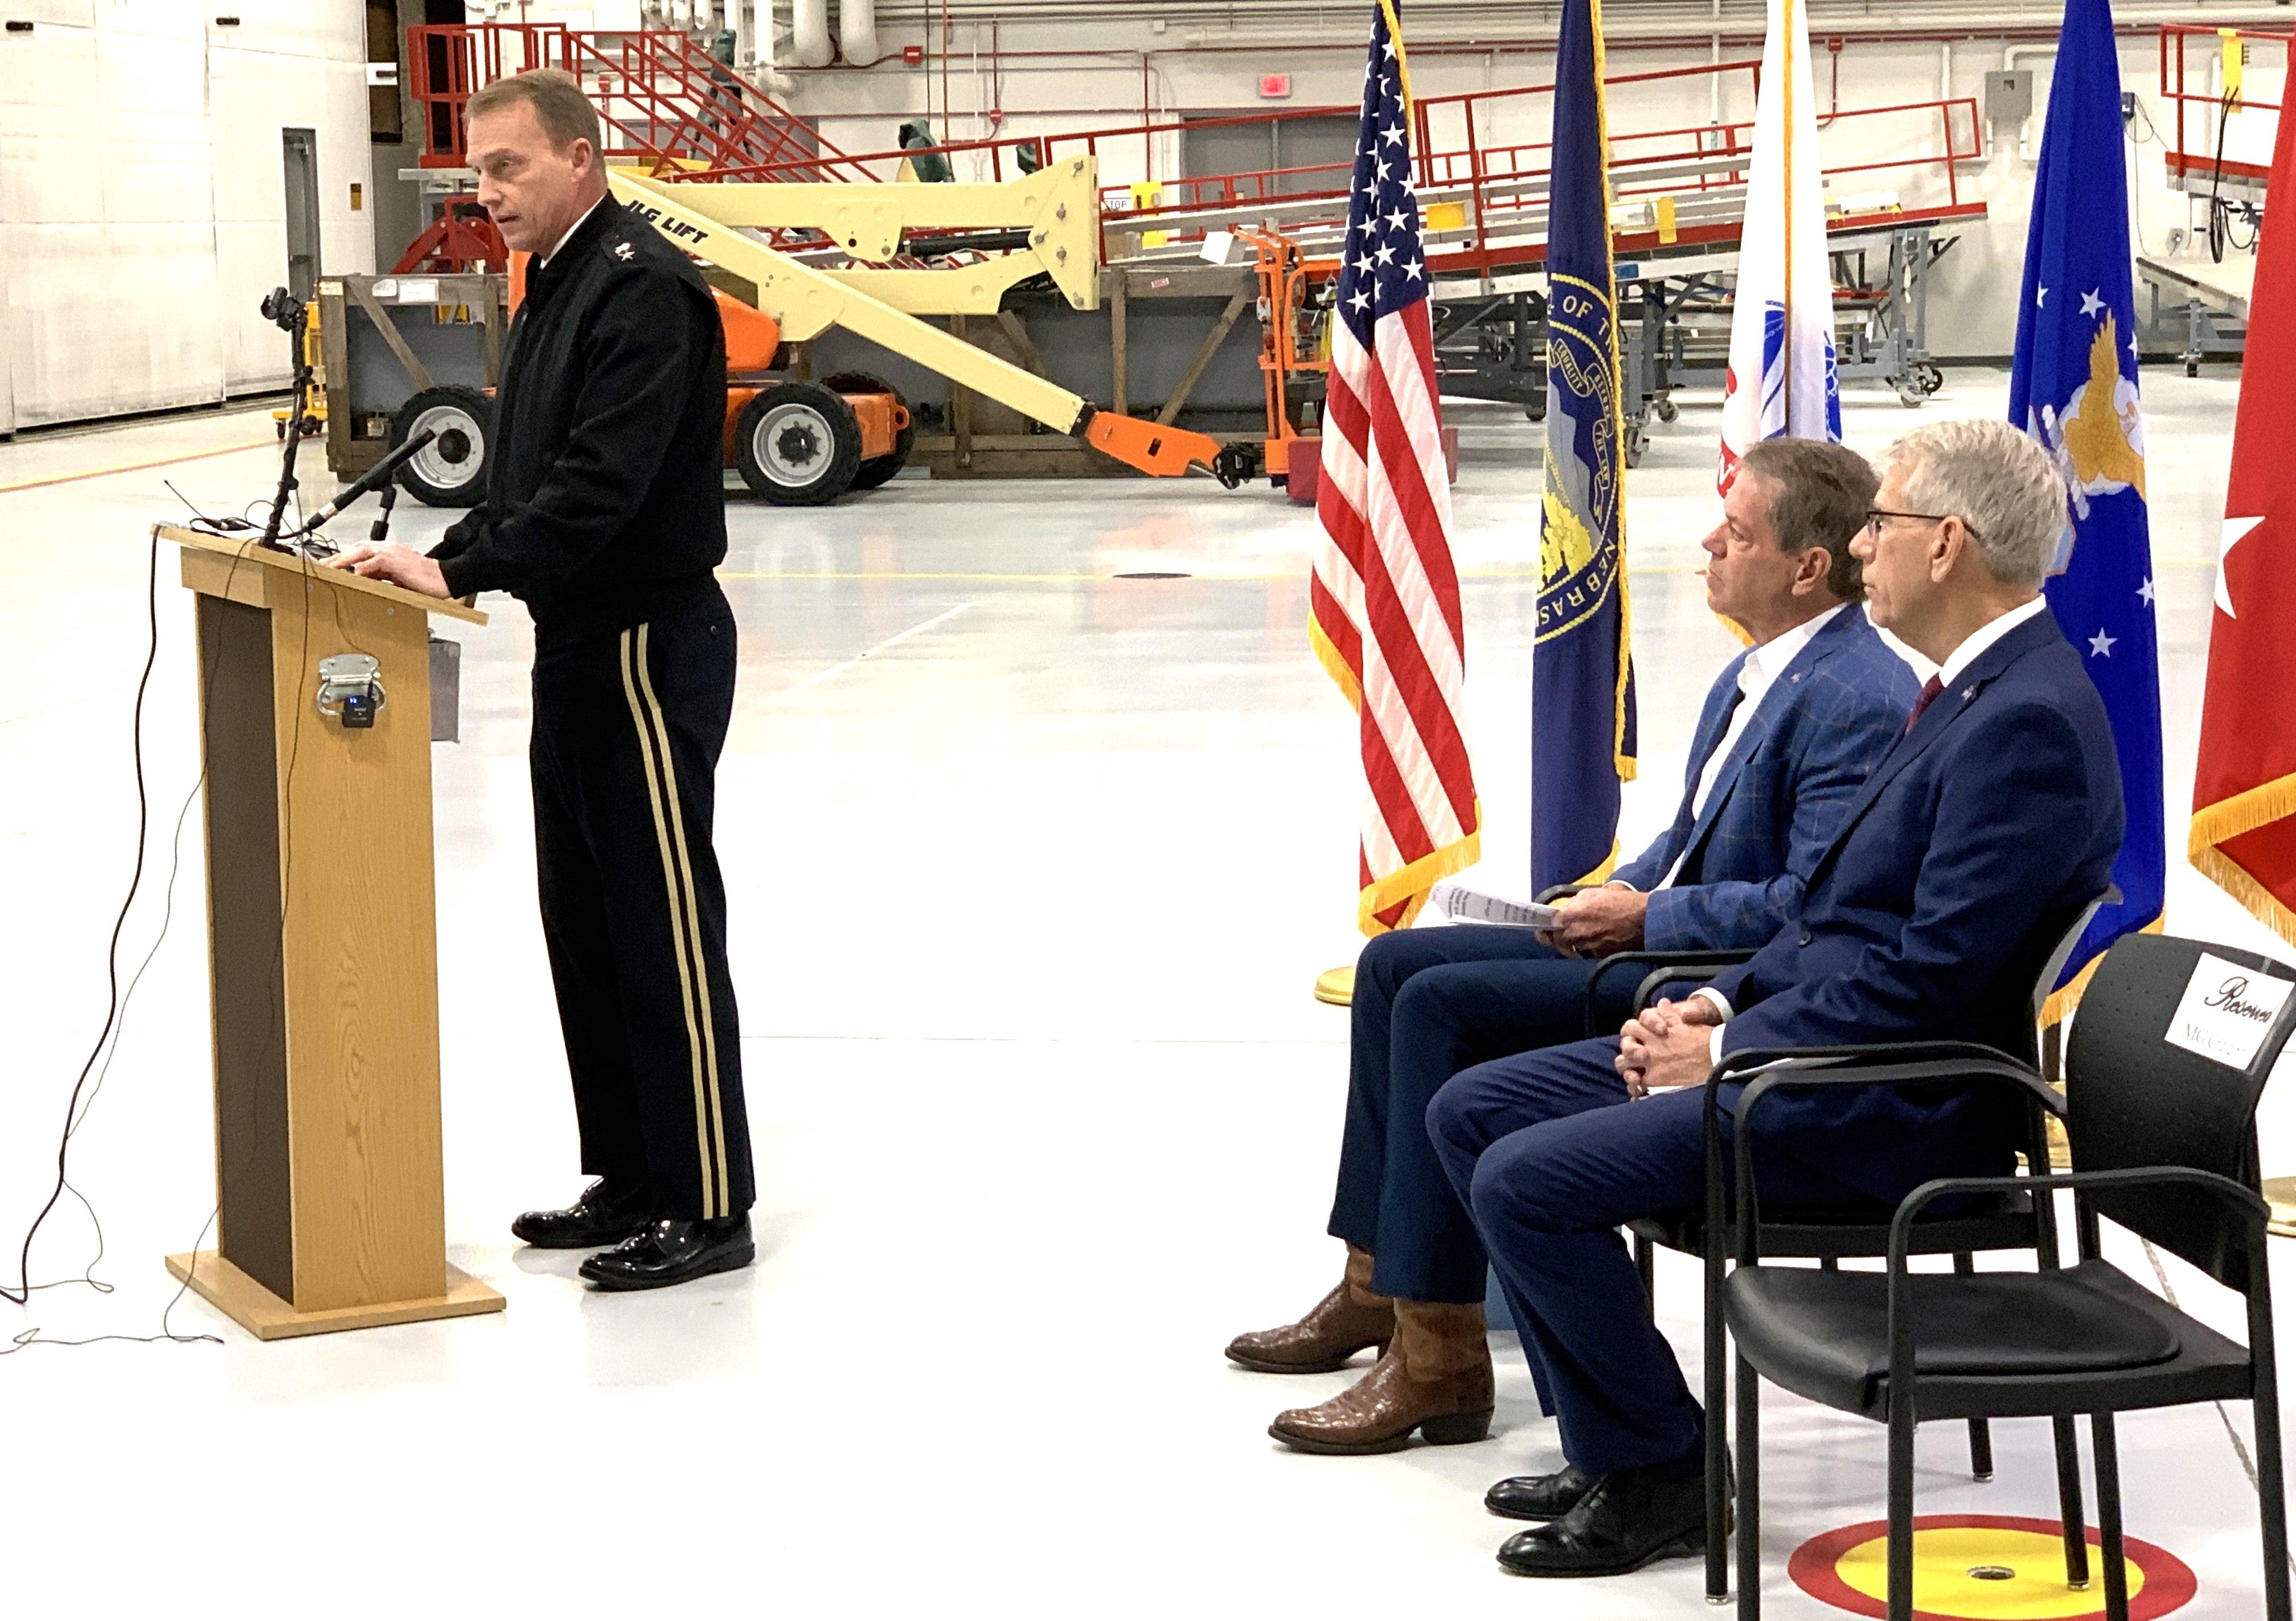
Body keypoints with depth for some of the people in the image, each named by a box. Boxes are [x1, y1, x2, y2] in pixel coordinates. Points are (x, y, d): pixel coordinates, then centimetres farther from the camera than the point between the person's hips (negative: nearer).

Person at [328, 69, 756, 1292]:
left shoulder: (644, 288, -16)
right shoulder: (557, 288, 16)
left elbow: (604, 481, -25)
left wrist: (464, 574, -26)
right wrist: (446, 557, 6)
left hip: (650, 646, -10)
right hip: (579, 644, 10)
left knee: (664, 927, -6)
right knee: (585, 919, 14)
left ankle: (707, 1207, 1)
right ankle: (631, 1179, 23)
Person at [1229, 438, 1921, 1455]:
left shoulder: (1858, 701, -19)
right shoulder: (1757, 674, 14)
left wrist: (1648, 919, -18)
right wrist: (1622, 893, 5)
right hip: (1657, 942, 11)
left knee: (1440, 1004, -21)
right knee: (1395, 965, 7)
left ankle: (1438, 1359, -17)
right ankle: (1379, 1286, 13)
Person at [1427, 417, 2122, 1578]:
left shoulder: (2031, 719, -20)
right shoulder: (1976, 689, 13)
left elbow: (1932, 975, -24)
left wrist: (1730, 1050, -15)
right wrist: (1721, 1003, 4)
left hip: (1893, 1108, -11)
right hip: (1810, 1031, 11)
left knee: (1526, 1181, -20)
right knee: (1472, 1113, 8)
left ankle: (1661, 1478, -2)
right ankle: (1612, 1444, 13)